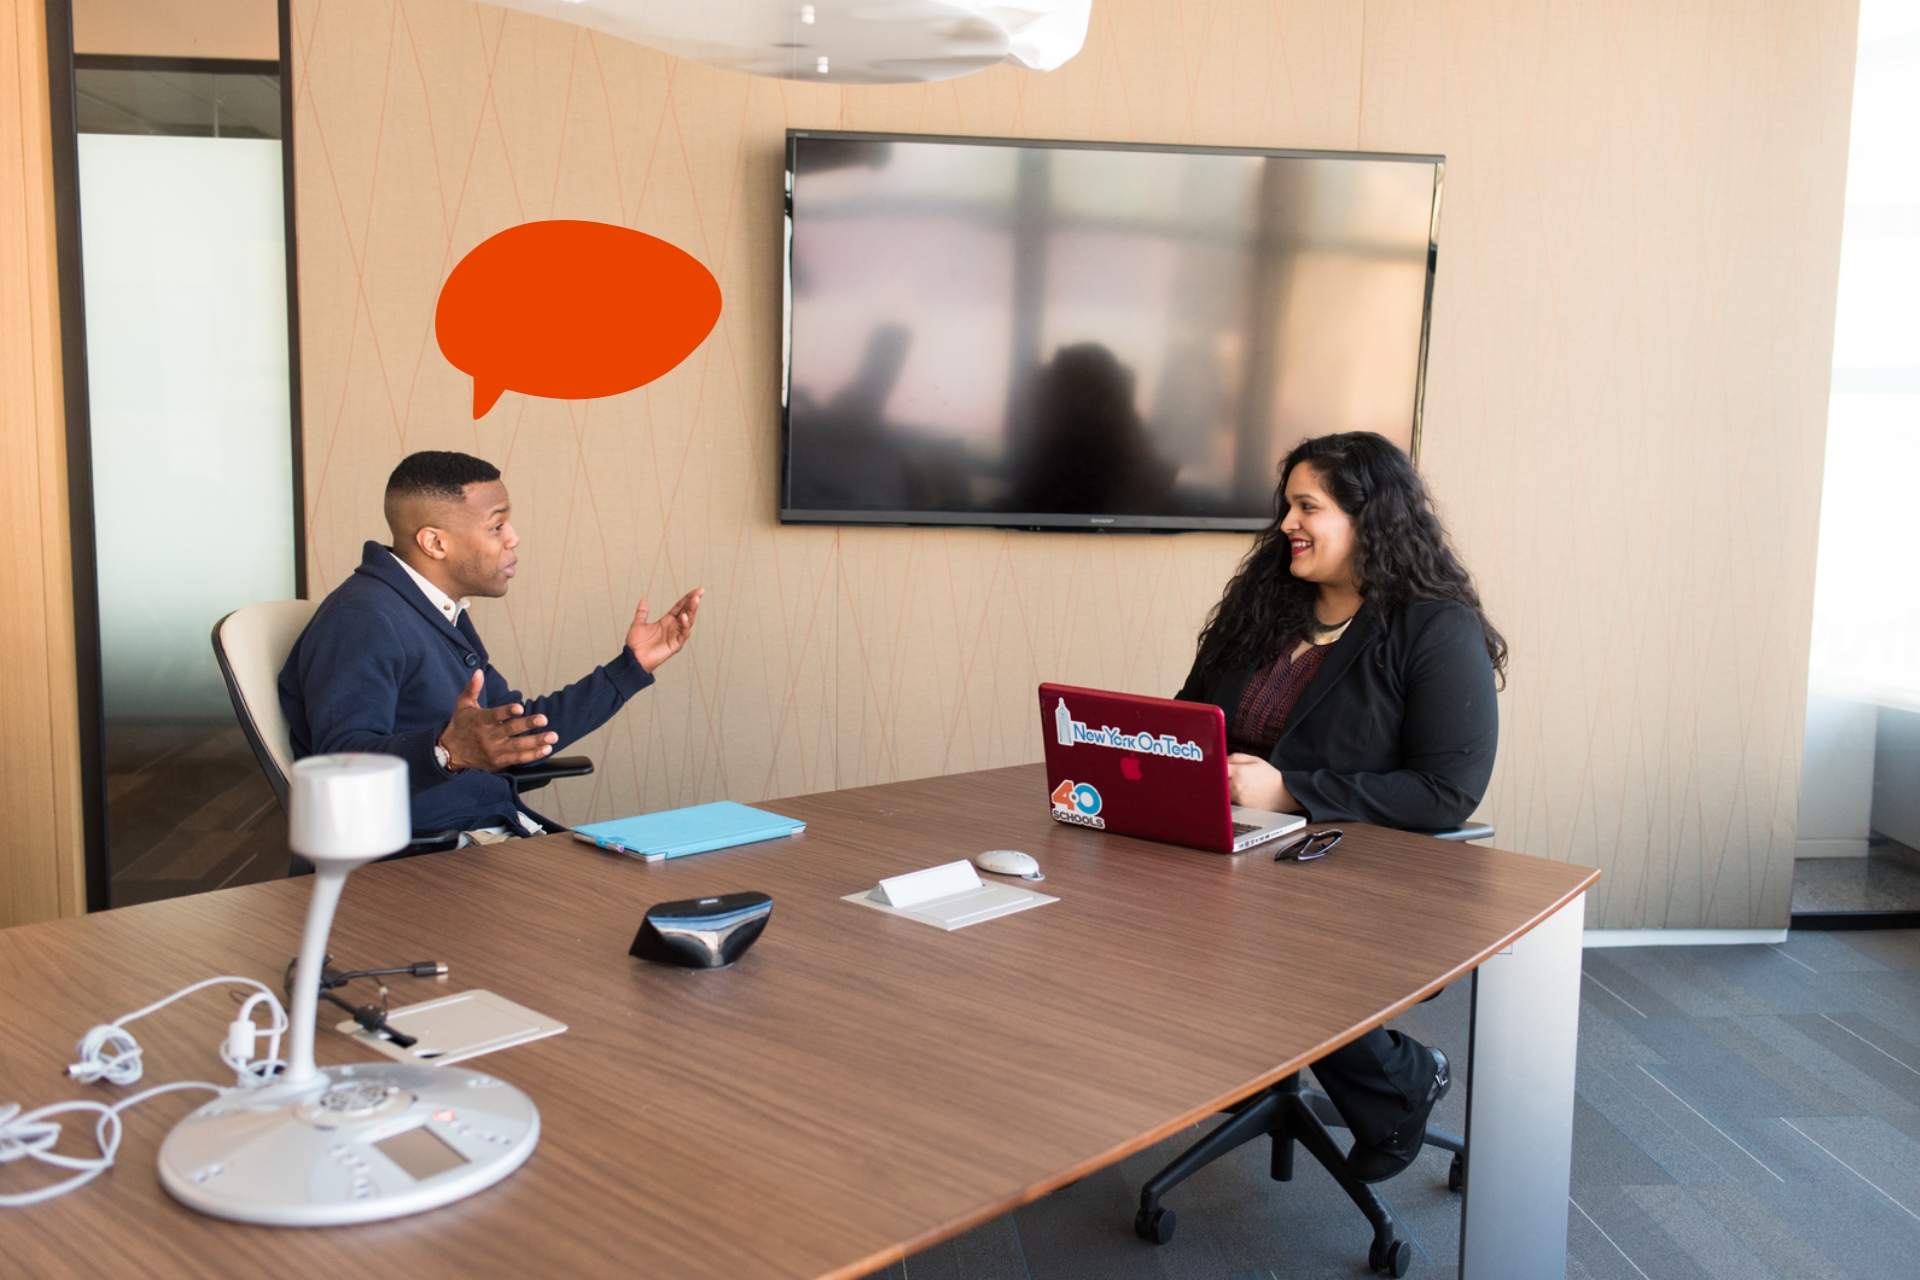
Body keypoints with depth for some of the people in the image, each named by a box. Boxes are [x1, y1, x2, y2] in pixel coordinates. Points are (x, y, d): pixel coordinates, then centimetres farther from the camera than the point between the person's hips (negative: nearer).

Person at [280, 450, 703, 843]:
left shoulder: (444, 613, 19)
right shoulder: (360, 620, -13)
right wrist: (447, 751, -42)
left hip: (496, 831, 9)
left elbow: (518, 732, 27)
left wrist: (631, 665, 25)